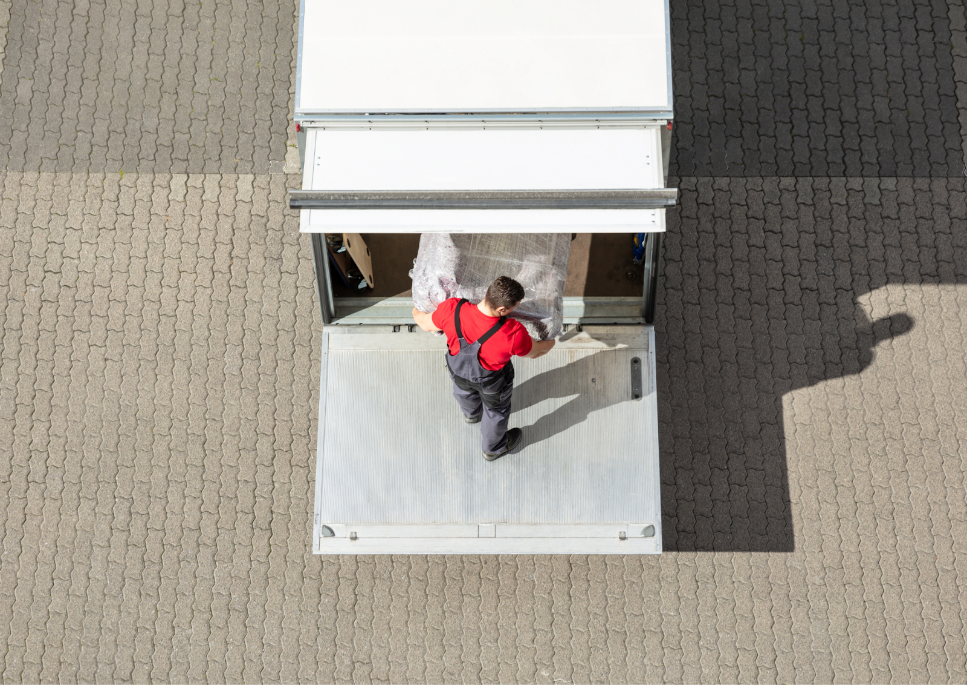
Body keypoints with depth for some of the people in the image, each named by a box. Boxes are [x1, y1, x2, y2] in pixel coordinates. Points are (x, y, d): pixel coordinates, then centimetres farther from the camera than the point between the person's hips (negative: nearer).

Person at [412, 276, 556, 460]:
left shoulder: (452, 310, -38)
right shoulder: (513, 335, -43)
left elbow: (426, 324, -15)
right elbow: (535, 351, -20)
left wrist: (417, 312, 9)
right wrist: (550, 342, 4)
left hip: (459, 370, 3)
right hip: (492, 381, -3)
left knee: (465, 391, 38)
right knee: (495, 410, 30)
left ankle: (471, 412, 73)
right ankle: (493, 448, 59)